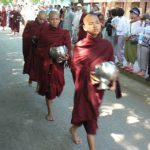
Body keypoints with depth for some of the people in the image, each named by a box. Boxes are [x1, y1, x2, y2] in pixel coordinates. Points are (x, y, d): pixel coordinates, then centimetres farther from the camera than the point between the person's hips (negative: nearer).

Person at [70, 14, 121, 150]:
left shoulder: (107, 45, -2)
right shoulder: (80, 46, -8)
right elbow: (75, 67, -8)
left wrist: (113, 81, -10)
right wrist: (88, 76, -24)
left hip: (100, 85, 3)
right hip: (85, 85, -3)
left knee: (90, 114, 16)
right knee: (90, 115, 1)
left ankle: (73, 129, 45)